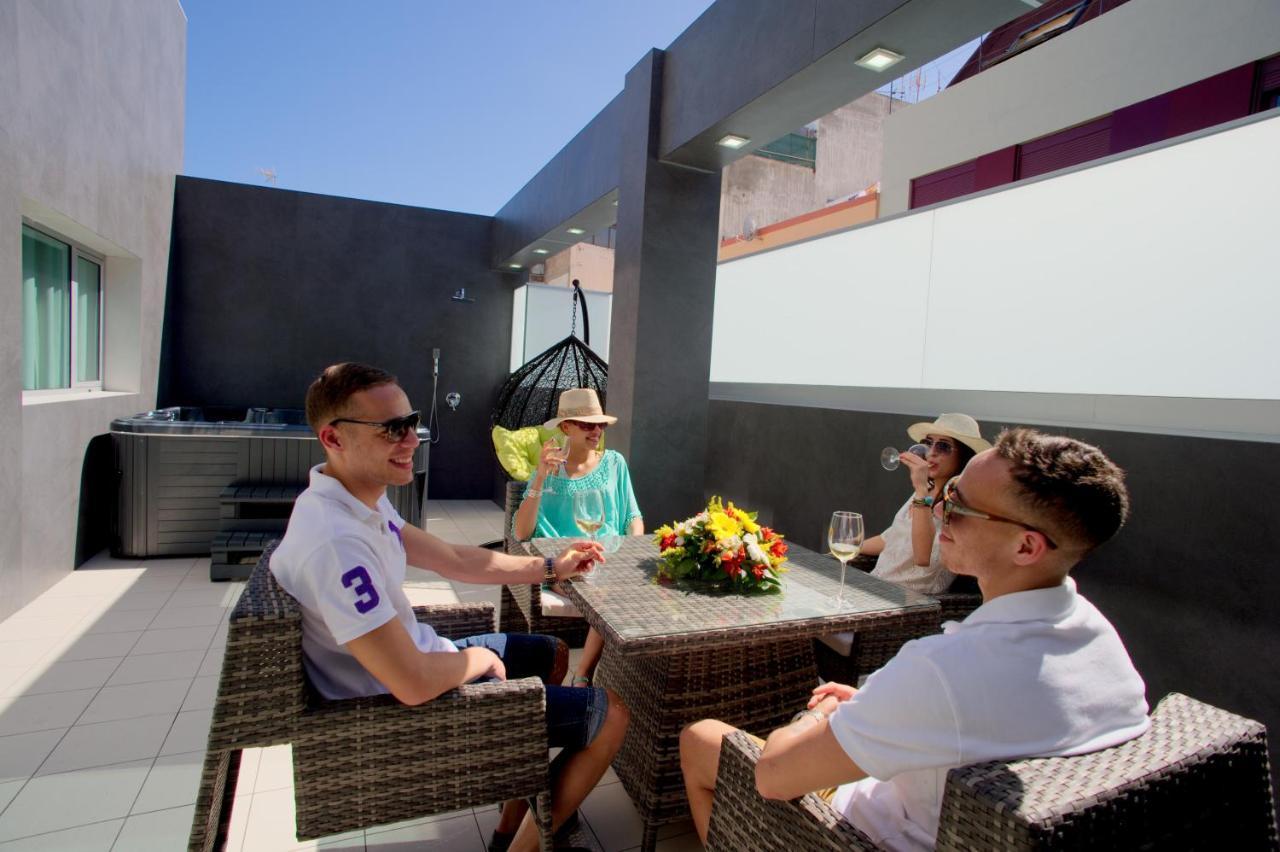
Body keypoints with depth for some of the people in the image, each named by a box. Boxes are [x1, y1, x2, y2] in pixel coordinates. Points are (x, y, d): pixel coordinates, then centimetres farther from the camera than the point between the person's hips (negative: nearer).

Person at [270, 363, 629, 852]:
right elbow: (415, 684, -32)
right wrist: (479, 659, -11)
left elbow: (455, 561, 8)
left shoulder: (358, 500, -2)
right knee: (611, 712, -1)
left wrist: (551, 568, 9)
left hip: (416, 658, 10)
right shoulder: (337, 541, -34)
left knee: (552, 654, 27)